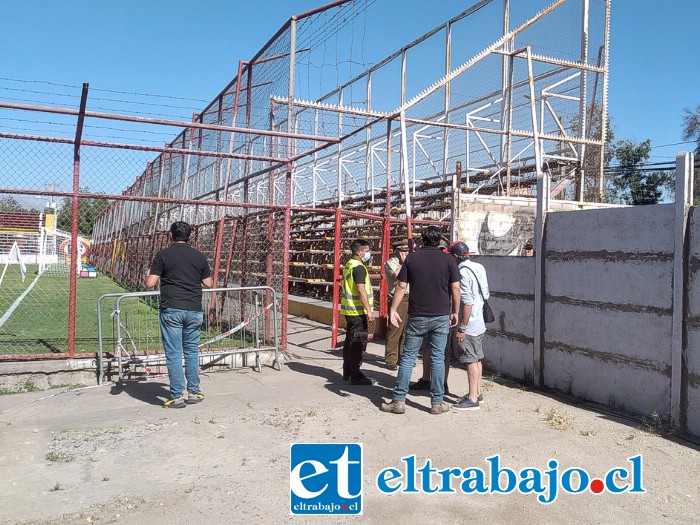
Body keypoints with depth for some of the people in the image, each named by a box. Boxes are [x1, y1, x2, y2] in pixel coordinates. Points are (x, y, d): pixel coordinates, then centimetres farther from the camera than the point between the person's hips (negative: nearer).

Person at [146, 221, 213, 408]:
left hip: (171, 310, -3)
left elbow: (150, 284, -6)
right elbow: (209, 284, 10)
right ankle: (194, 392, 18)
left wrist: (149, 276, 16)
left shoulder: (163, 255, -2)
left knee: (173, 354, 2)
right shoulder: (199, 256, 7)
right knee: (192, 351, 13)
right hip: (194, 310, 3)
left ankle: (177, 396, 4)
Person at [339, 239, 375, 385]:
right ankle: (356, 376, -3)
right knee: (358, 342, -6)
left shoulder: (348, 265, 16)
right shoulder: (359, 267, -15)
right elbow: (361, 290, -22)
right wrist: (369, 310, -21)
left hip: (349, 310, 10)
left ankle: (347, 372, 24)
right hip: (358, 311, -10)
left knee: (349, 341, 16)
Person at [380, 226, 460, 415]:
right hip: (441, 316, 0)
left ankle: (399, 401, 8)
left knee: (408, 357, 6)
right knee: (438, 358, 7)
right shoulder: (448, 260, 0)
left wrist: (393, 310, 5)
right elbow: (455, 288, -1)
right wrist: (455, 312, 9)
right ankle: (437, 403, 12)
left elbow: (401, 286, -2)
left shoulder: (411, 258, 1)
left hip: (417, 316, 0)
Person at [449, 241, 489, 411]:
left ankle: (472, 399, 4)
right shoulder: (478, 268, 8)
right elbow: (485, 295, 15)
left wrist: (462, 328, -19)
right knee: (477, 359, 17)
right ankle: (478, 393, 28)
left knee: (471, 361, -3)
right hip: (479, 323, 9)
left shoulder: (463, 272, -18)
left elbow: (468, 302, -22)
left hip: (469, 326, -9)